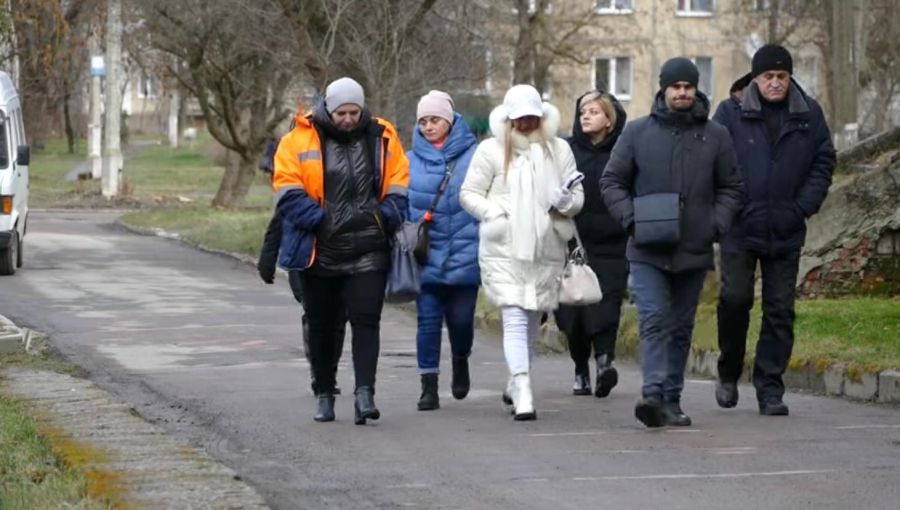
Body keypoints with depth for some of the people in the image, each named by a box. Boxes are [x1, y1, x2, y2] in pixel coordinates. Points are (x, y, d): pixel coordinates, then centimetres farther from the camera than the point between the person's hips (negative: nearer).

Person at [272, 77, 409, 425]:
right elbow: (288, 191, -5)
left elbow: (399, 186, 9)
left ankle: (365, 392, -13)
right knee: (322, 327, 11)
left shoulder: (382, 138, 4)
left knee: (366, 321, -10)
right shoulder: (300, 139, -3)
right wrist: (318, 221, -16)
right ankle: (325, 394, 23)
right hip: (318, 251, 0)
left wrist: (385, 219, -8)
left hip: (367, 251, 0)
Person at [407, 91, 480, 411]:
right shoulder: (410, 160, 5)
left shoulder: (473, 155, -1)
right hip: (425, 254, 1)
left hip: (463, 255, -1)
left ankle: (460, 362, 37)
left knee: (461, 319, 6)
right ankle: (429, 387, 4)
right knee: (428, 321, -1)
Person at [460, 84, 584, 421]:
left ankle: (515, 384, 33)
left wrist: (565, 201, -12)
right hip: (504, 250, -3)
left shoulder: (559, 150, 8)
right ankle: (523, 394, -21)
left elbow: (578, 197, 10)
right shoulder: (491, 150, 1)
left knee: (533, 320, 14)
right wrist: (495, 213, -10)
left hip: (547, 250, 3)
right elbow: (469, 194, 4)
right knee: (515, 319, -14)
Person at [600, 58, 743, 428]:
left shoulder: (715, 136, 6)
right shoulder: (637, 133, 2)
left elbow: (730, 188, 13)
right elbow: (612, 181, 7)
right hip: (648, 251, -2)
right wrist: (631, 219, -7)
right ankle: (653, 394, -24)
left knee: (681, 328, 9)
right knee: (654, 320, -15)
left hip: (694, 251, 2)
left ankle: (671, 400, 17)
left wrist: (717, 224, -2)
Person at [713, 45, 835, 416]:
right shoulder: (731, 114, 0)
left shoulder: (809, 116, 6)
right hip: (740, 229, -2)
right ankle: (729, 373, 11)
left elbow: (823, 162, 10)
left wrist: (804, 206, -2)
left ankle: (770, 389, 8)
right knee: (735, 298, -11)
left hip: (786, 232, 2)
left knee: (780, 310, 2)